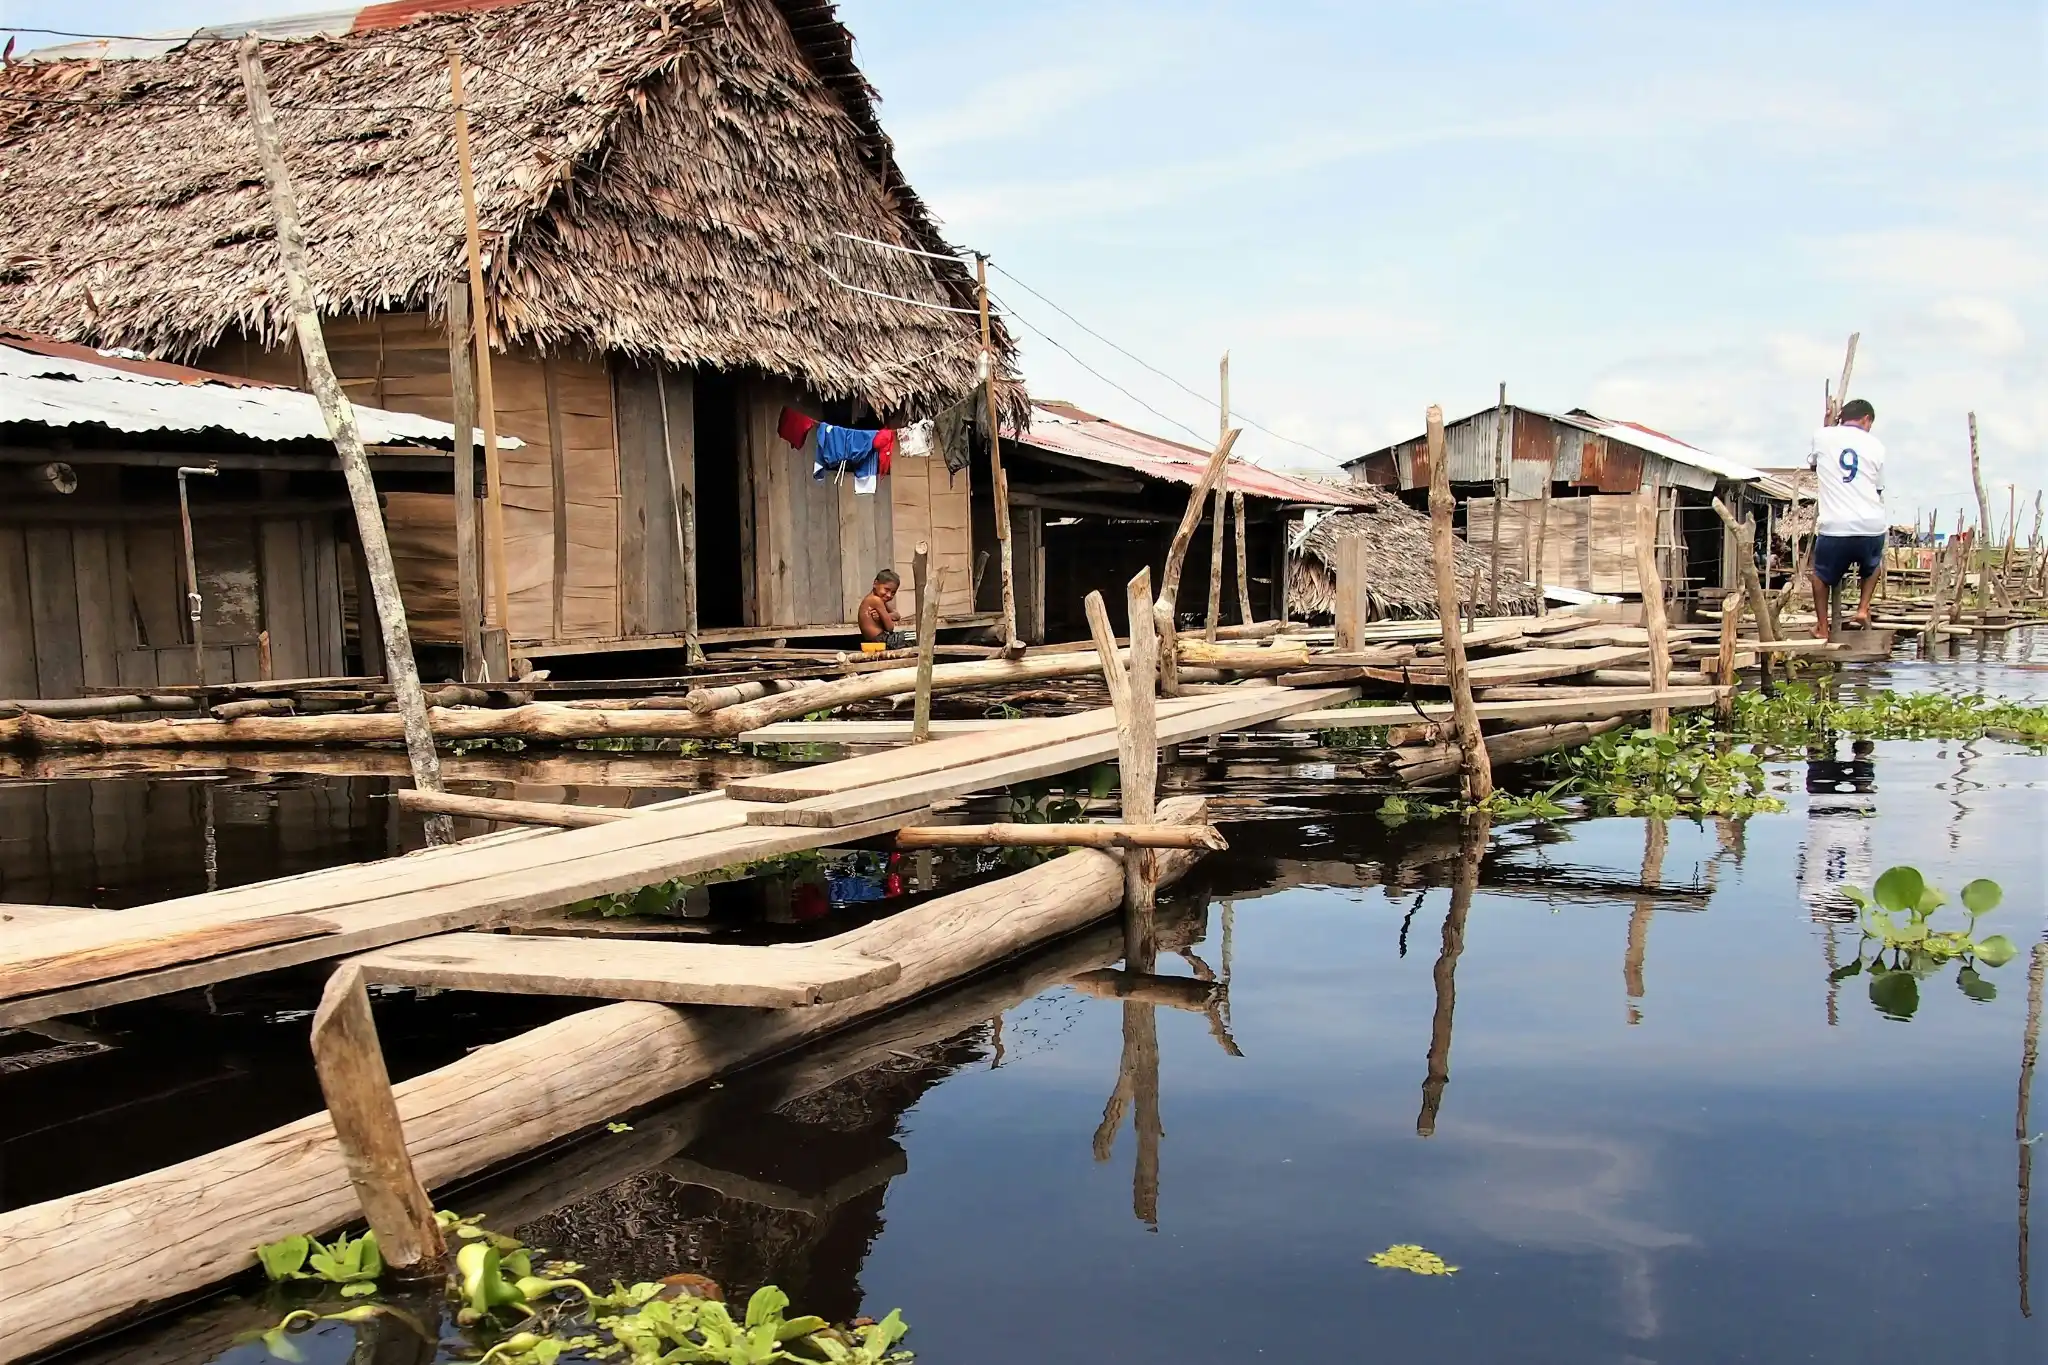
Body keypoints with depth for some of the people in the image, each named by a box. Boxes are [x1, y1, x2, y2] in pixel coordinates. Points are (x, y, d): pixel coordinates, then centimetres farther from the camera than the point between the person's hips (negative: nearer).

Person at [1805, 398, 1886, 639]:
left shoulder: (1822, 436, 4)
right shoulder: (1876, 445, 7)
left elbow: (1813, 466, 25)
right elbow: (1878, 489, 14)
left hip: (1834, 528, -1)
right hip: (1872, 527, 1)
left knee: (1821, 573, 24)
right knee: (1872, 566, 34)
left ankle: (1822, 627, 21)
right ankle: (1863, 608, 20)